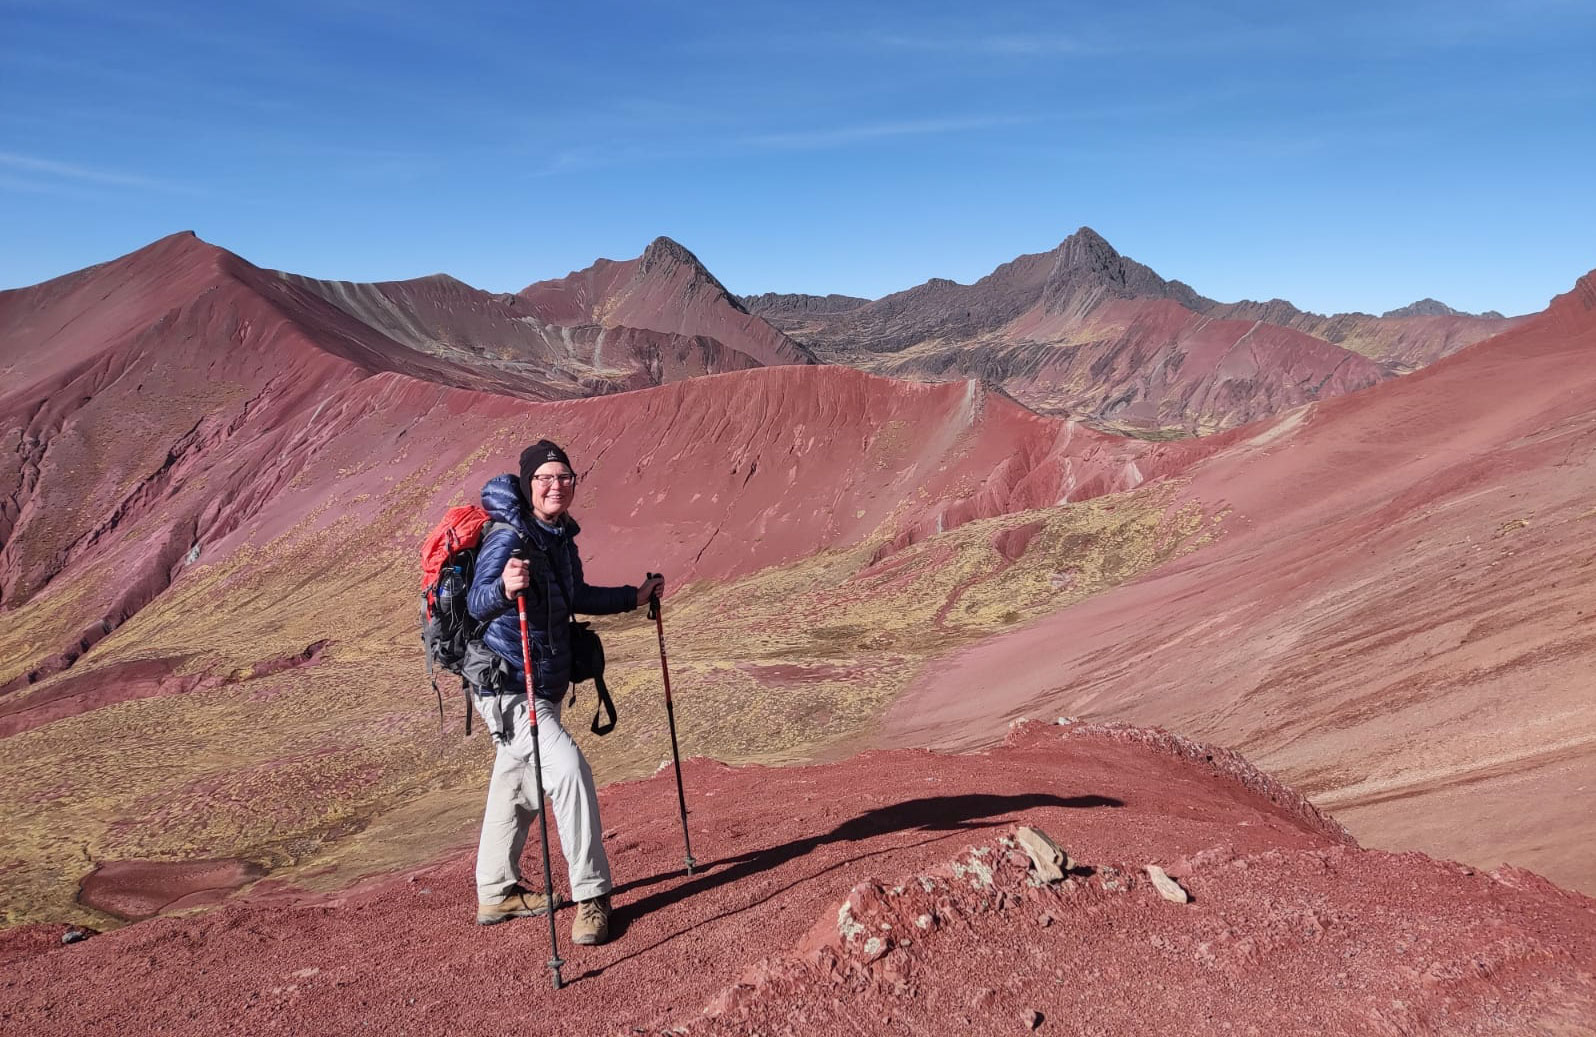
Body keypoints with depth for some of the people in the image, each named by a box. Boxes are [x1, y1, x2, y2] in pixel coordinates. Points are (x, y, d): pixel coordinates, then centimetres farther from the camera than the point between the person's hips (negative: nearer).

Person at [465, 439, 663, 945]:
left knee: (516, 786, 18)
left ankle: (496, 893, 34)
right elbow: (476, 603, -31)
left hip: (545, 688, 9)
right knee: (570, 770, -19)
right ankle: (591, 897, -9)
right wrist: (503, 587, -51)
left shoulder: (563, 537, 6)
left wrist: (633, 597, 20)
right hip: (507, 688, -9)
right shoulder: (508, 537, -19)